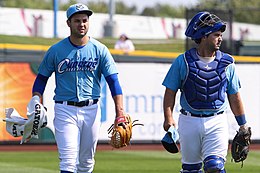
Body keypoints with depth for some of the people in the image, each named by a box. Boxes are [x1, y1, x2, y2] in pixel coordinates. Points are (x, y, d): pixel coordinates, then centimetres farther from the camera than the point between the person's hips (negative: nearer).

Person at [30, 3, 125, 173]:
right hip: (65, 110, -2)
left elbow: (113, 80, -3)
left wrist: (120, 112, -14)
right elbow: (41, 78, 9)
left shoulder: (99, 49, 1)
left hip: (91, 110, 2)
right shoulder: (56, 50, 1)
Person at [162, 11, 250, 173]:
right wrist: (168, 117, -13)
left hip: (217, 123, 0)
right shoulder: (183, 61, -1)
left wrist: (243, 124, 12)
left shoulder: (227, 63, 4)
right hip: (189, 122, 0)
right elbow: (170, 92, 1)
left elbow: (234, 96, 11)